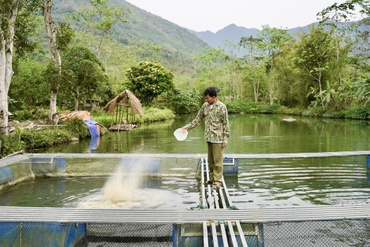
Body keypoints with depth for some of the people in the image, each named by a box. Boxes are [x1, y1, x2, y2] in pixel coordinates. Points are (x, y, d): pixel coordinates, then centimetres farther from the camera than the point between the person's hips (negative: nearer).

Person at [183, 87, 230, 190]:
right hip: (208, 137, 6)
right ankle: (212, 178, 23)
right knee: (210, 160, 12)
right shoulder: (205, 106, 7)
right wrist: (188, 126, 5)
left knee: (217, 160, -1)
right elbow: (198, 119, 15)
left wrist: (225, 138, -11)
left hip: (218, 138, -6)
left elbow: (226, 123, -8)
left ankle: (217, 181, 7)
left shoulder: (221, 107, -8)